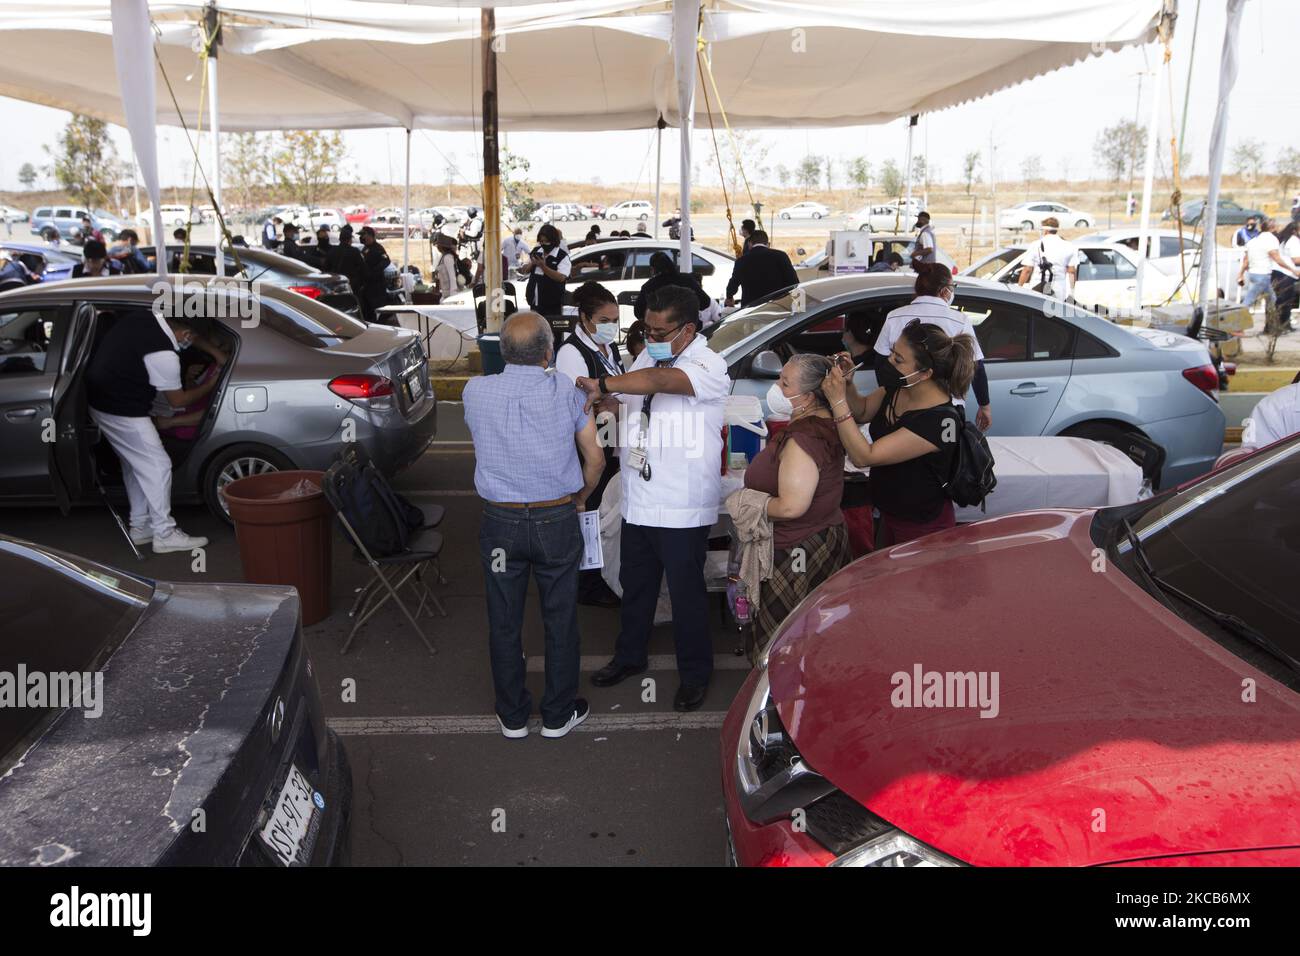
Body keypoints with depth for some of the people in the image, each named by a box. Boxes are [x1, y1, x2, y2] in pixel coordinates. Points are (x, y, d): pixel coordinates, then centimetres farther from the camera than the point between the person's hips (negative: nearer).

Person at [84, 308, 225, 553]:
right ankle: (164, 534, 3)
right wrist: (210, 384, 4)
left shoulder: (143, 316, -2)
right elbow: (177, 400, -9)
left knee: (135, 465, 18)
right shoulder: (164, 355, -25)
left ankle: (140, 527, 27)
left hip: (99, 398, 10)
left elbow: (193, 335, 18)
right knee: (157, 466, -3)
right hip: (122, 411, -10)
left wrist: (217, 353, 16)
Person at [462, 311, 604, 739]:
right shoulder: (567, 392, -9)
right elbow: (595, 458, -3)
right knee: (560, 621, 14)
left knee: (504, 623, 14)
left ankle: (513, 716, 28)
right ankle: (558, 715, 27)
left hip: (500, 522, 1)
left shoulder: (476, 391, -6)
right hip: (557, 522, -1)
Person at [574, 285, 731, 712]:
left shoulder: (709, 365, -16)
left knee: (686, 593, 6)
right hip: (637, 503, 7)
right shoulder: (648, 356, 8)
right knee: (635, 585, 20)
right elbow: (626, 403, 20)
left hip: (682, 511, -7)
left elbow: (661, 380, -35)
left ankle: (694, 674, 25)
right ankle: (629, 656, 40)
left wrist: (602, 384, -39)